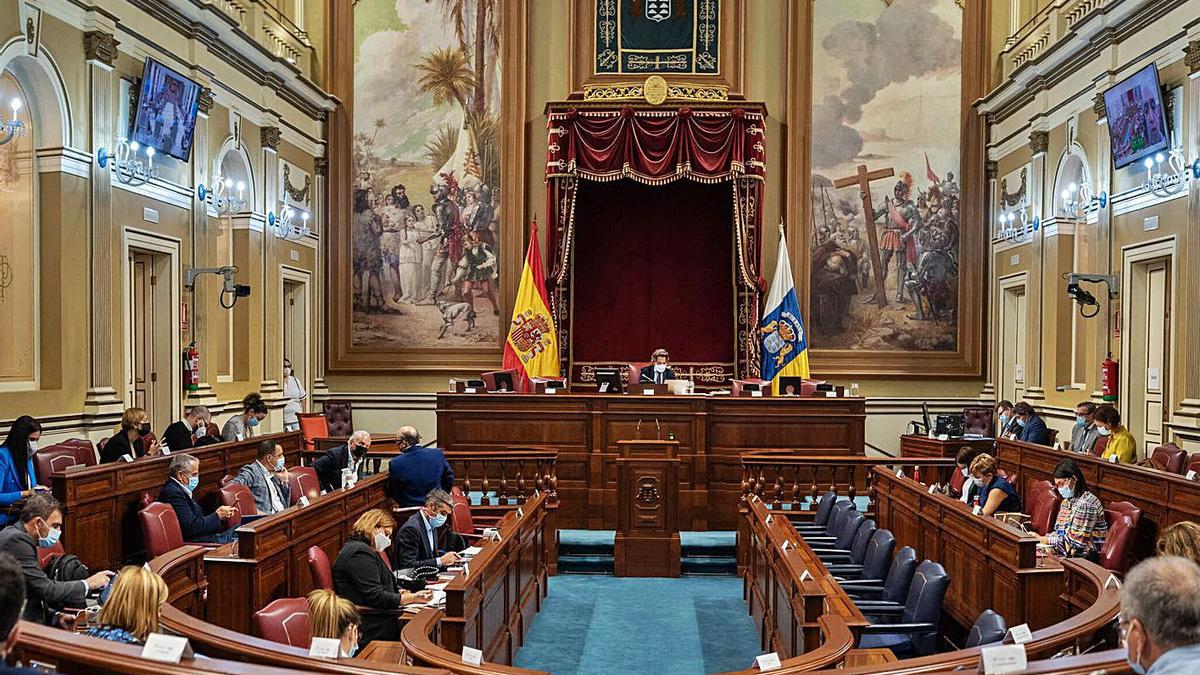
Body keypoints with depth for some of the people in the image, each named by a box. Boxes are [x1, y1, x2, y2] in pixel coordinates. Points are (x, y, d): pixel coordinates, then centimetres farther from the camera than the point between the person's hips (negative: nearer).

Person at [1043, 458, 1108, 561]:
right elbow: (1060, 532, 18)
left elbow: (1075, 542, -19)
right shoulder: (1067, 502, 13)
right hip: (1066, 554, 8)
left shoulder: (1086, 503, -17)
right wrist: (1042, 538, 0)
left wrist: (1048, 540, -10)